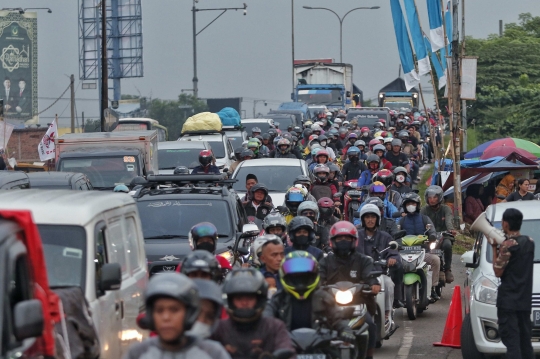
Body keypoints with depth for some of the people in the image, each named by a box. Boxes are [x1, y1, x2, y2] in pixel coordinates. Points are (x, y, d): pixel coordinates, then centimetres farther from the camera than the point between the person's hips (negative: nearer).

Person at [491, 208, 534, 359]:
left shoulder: (507, 245, -15)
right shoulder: (529, 242, 7)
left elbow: (498, 272, -12)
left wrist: (494, 248, -6)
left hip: (508, 301, -7)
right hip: (525, 300, 7)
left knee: (511, 340, -8)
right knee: (525, 342, 13)